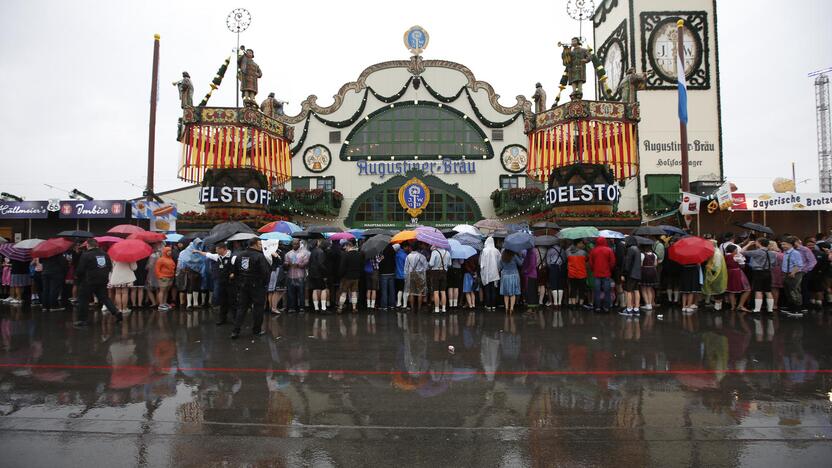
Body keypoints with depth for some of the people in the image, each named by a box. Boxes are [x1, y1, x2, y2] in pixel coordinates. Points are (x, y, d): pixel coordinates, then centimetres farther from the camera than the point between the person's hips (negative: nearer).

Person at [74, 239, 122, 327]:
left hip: (89, 281, -5)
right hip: (103, 281, 5)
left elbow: (80, 270, -11)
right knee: (104, 297, 15)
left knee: (83, 300, 6)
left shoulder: (85, 255, -13)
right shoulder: (104, 254, 4)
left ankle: (82, 320, 10)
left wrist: (77, 276, 9)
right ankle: (116, 311, -1)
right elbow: (110, 267, 10)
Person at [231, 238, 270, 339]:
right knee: (258, 308, 6)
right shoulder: (260, 256, -15)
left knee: (241, 307, 10)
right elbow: (265, 272, -17)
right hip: (257, 285, -6)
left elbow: (235, 270, 13)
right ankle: (256, 330, 12)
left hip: (242, 285, 6)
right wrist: (265, 282, -1)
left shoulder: (240, 255, 8)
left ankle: (236, 331, 5)